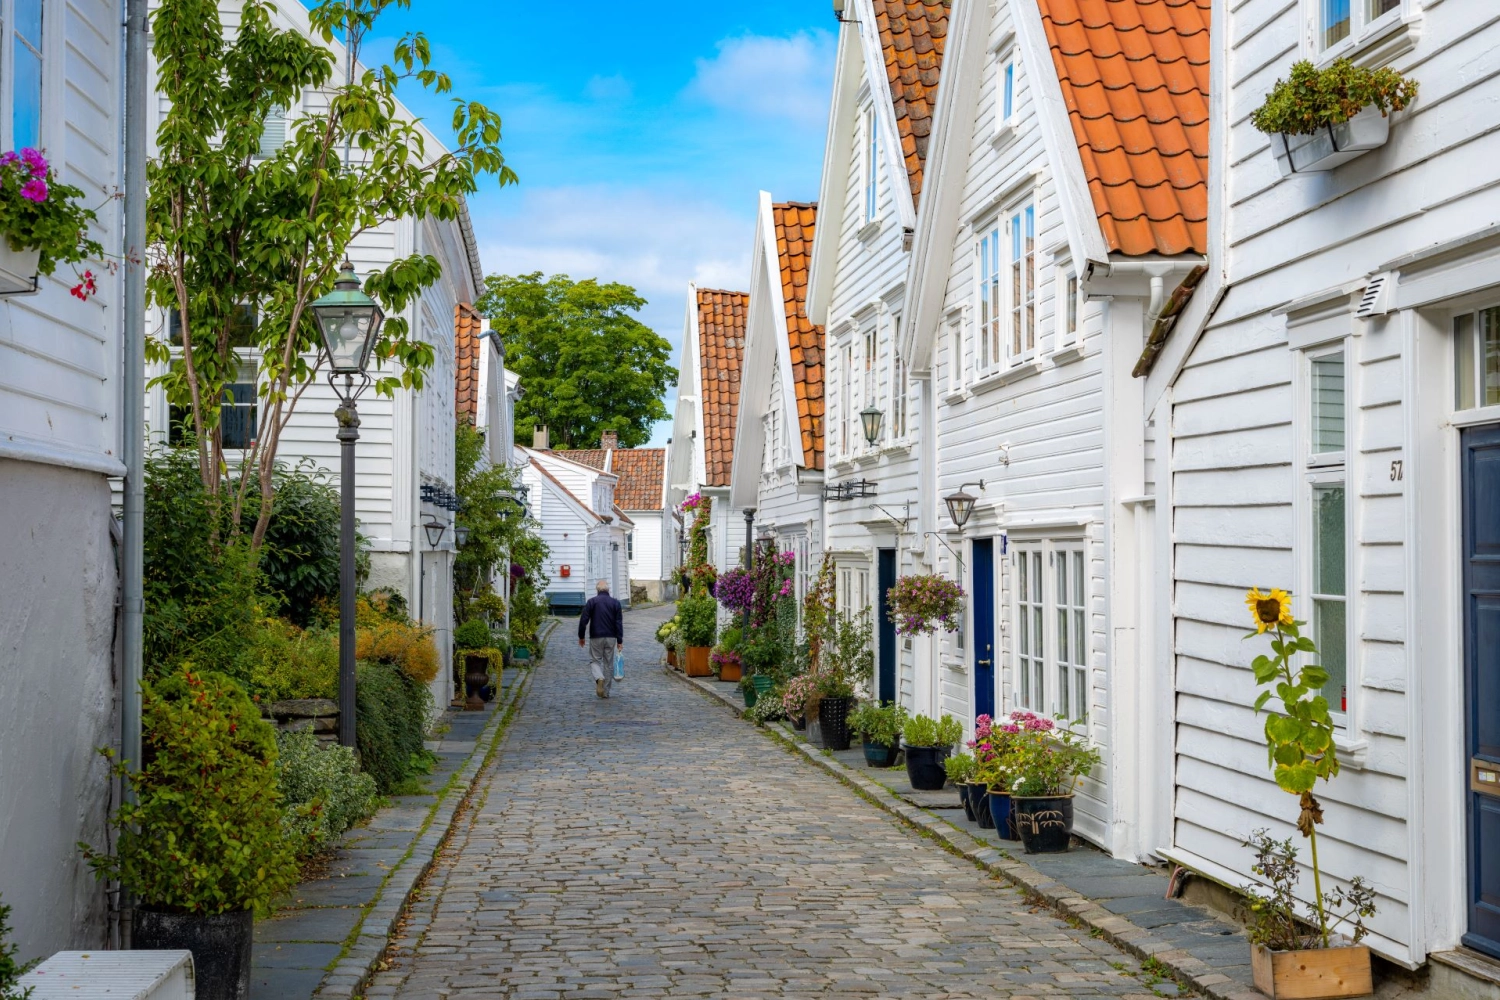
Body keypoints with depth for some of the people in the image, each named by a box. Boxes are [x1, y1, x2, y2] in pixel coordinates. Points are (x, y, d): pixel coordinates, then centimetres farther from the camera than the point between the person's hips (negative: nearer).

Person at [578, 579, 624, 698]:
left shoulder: (591, 602, -2)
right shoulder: (615, 603, 3)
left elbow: (583, 620, -6)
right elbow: (619, 623, -1)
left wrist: (581, 636, 5)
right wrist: (620, 640, 0)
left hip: (596, 637, -2)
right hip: (611, 638, 2)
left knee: (595, 660, 9)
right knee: (609, 663, 9)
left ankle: (599, 678, -21)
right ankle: (605, 692, 11)